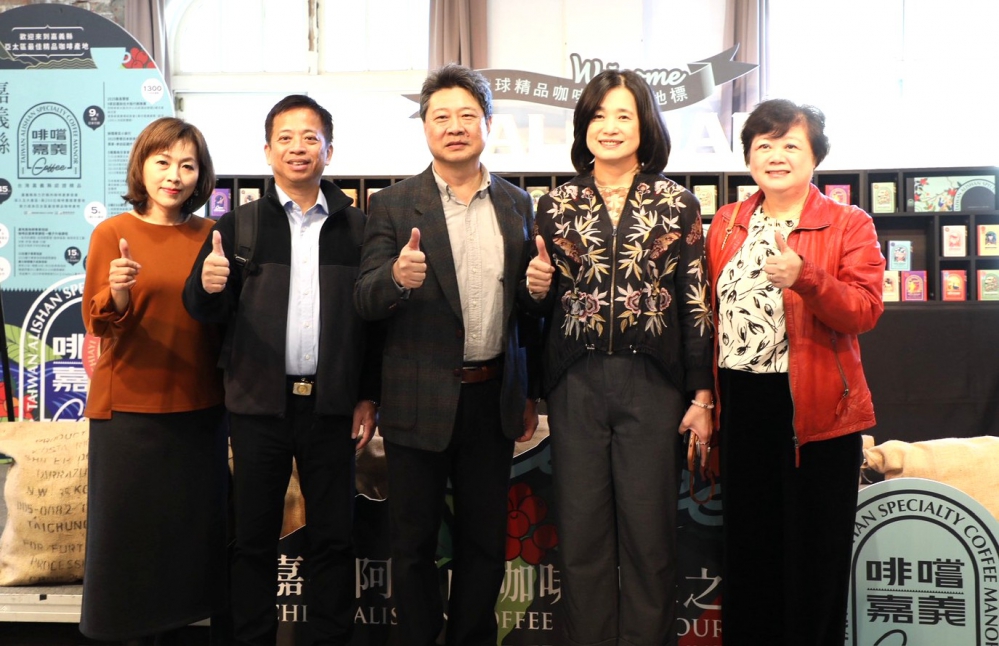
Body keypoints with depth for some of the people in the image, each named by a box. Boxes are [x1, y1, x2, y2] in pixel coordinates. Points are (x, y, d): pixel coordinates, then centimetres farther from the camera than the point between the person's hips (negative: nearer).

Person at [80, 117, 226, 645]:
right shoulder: (112, 233, -3)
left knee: (192, 522, 10)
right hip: (129, 407, -2)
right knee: (130, 526, 7)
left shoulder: (210, 236, 4)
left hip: (198, 406, 3)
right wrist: (118, 293, -25)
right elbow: (98, 324, -7)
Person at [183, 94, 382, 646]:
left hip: (331, 406, 0)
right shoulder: (239, 224, 4)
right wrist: (208, 285, -22)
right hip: (260, 404, 0)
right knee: (254, 536, 9)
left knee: (333, 537, 9)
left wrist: (368, 397, 2)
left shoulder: (356, 227, 5)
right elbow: (204, 310, 1)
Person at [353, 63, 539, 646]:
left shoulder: (517, 204, 6)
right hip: (421, 401, -2)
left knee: (486, 539, 15)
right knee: (415, 542, 11)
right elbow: (366, 303, -8)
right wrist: (396, 277, -31)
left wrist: (530, 395, 11)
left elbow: (525, 304, 11)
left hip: (494, 397, 3)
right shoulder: (393, 206, -3)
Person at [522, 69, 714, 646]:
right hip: (576, 384, 2)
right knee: (582, 532, 6)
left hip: (652, 384, -1)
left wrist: (702, 395, -3)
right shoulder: (557, 205, 8)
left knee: (649, 532, 4)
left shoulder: (677, 204, 3)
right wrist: (537, 288, -9)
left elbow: (697, 304, 1)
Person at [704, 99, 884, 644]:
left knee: (812, 550, 7)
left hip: (815, 407, -4)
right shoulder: (726, 224, 9)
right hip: (741, 403, 4)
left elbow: (865, 312, -13)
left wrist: (804, 277, -29)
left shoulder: (849, 225, -2)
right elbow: (713, 313, 11)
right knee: (747, 543, 15)